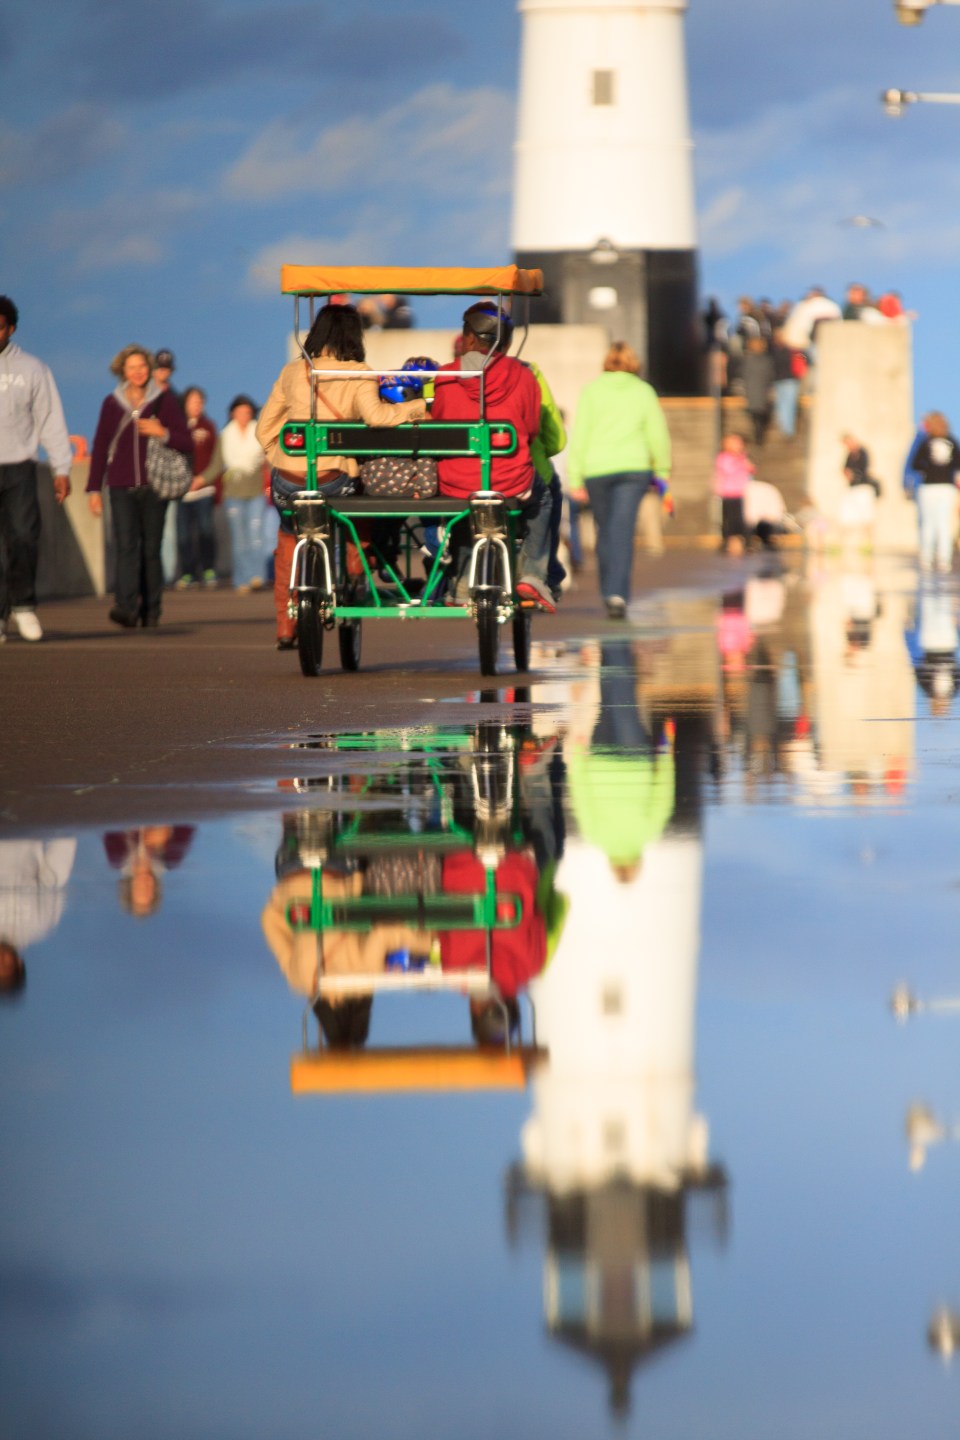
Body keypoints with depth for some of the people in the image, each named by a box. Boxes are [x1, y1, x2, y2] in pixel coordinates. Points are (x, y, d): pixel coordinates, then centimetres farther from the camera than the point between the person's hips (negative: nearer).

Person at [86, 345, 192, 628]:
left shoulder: (164, 401, 6)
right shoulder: (112, 404, 9)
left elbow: (187, 445, 5)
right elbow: (100, 448, 13)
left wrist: (163, 433, -13)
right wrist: (94, 489, 9)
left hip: (153, 488, 0)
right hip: (121, 488, 0)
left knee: (151, 549, 2)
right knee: (126, 547, -13)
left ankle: (151, 610, 11)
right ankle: (126, 608, -24)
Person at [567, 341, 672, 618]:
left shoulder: (591, 390, 2)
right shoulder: (644, 391, 5)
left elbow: (580, 435, -2)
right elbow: (657, 433, 8)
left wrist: (575, 477, 0)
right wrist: (662, 469, 22)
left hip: (597, 468, 0)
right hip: (634, 467, 0)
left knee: (605, 531, 16)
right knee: (622, 531, -6)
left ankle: (609, 592, 22)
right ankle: (618, 593, -20)